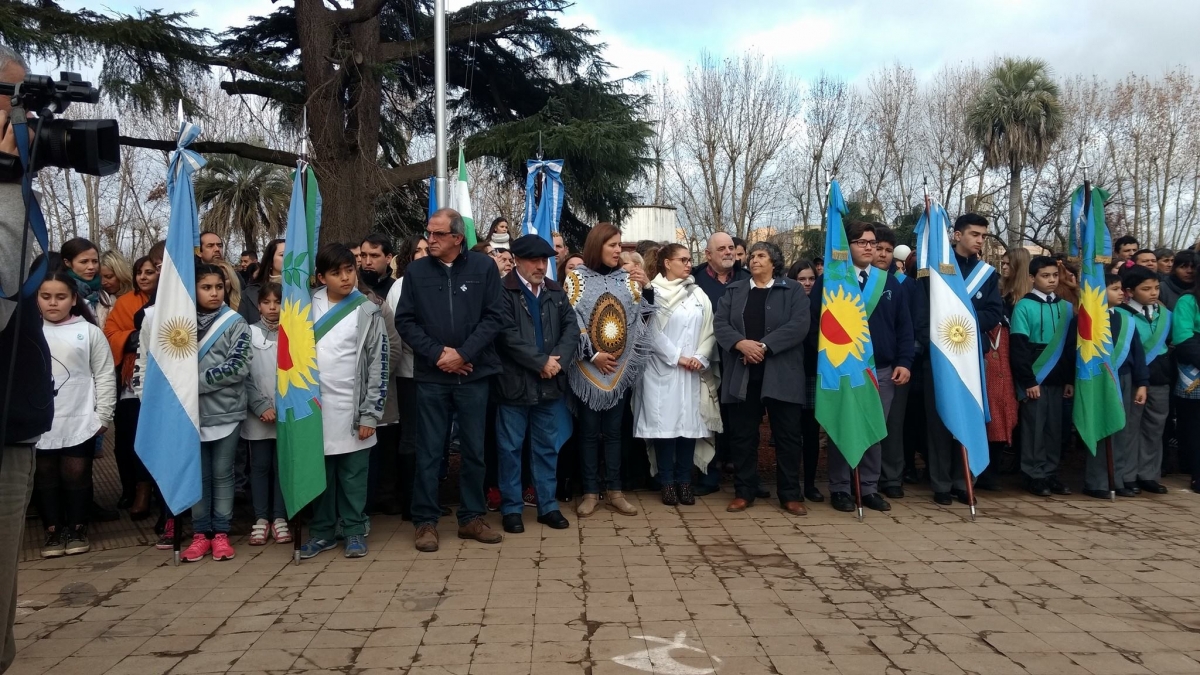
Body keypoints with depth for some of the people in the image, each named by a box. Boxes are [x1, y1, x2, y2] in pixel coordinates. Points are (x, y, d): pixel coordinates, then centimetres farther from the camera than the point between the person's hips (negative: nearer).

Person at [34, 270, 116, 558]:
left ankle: (77, 529, 21)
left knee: (77, 476, 6)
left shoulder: (89, 331, 0)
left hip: (79, 422, -2)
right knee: (45, 478, 11)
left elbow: (104, 376, 0)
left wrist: (103, 416, -3)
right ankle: (53, 530, 24)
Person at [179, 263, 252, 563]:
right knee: (198, 475, 9)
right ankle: (201, 533, 18)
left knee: (222, 474, 6)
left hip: (225, 411, -2)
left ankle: (221, 533, 15)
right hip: (192, 411, 2)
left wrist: (200, 380, -12)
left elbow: (238, 366, -10)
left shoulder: (235, 323, -2)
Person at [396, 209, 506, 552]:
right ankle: (425, 521, 16)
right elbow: (405, 321, 1)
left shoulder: (484, 267, 0)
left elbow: (494, 317, -3)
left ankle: (472, 518, 22)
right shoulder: (416, 271, 3)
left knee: (474, 449, 9)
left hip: (474, 374, 0)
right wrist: (437, 354, -10)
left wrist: (463, 354, -12)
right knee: (429, 451, 5)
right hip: (430, 376, 0)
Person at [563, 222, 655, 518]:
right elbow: (572, 320, -6)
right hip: (588, 367, -3)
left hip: (620, 367, 3)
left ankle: (614, 491, 15)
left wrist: (643, 286, -8)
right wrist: (593, 354, -11)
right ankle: (590, 492, 11)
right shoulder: (576, 277, -1)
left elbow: (640, 316, 5)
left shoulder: (626, 278, 8)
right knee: (589, 431, 3)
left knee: (613, 430, 8)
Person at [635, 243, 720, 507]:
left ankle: (684, 480, 13)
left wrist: (700, 358, -8)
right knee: (664, 422, -2)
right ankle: (667, 482, 8)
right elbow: (653, 332, -7)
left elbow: (709, 330, 6)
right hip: (663, 368, -3)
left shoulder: (698, 294, 9)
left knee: (689, 421, 3)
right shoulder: (654, 293, -3)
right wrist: (677, 357, -9)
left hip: (693, 371, 4)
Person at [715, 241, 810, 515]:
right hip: (742, 374, 2)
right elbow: (720, 323, 2)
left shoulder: (792, 290, 5)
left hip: (781, 374, -2)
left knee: (787, 435, 2)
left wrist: (765, 346, -17)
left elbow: (799, 325, -9)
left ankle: (790, 494, 13)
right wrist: (740, 343, -17)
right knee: (742, 435, 6)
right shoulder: (734, 290, 13)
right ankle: (744, 491, 17)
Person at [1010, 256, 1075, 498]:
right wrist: (1028, 381, -13)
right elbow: (1018, 348, -10)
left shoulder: (1065, 307, 8)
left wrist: (1070, 379, 7)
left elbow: (1071, 346, 11)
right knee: (1034, 428, 1)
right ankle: (1034, 476, 9)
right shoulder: (1024, 306, -7)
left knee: (1055, 428, 9)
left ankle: (1050, 474, 18)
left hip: (1057, 380, 5)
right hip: (1034, 379, -5)